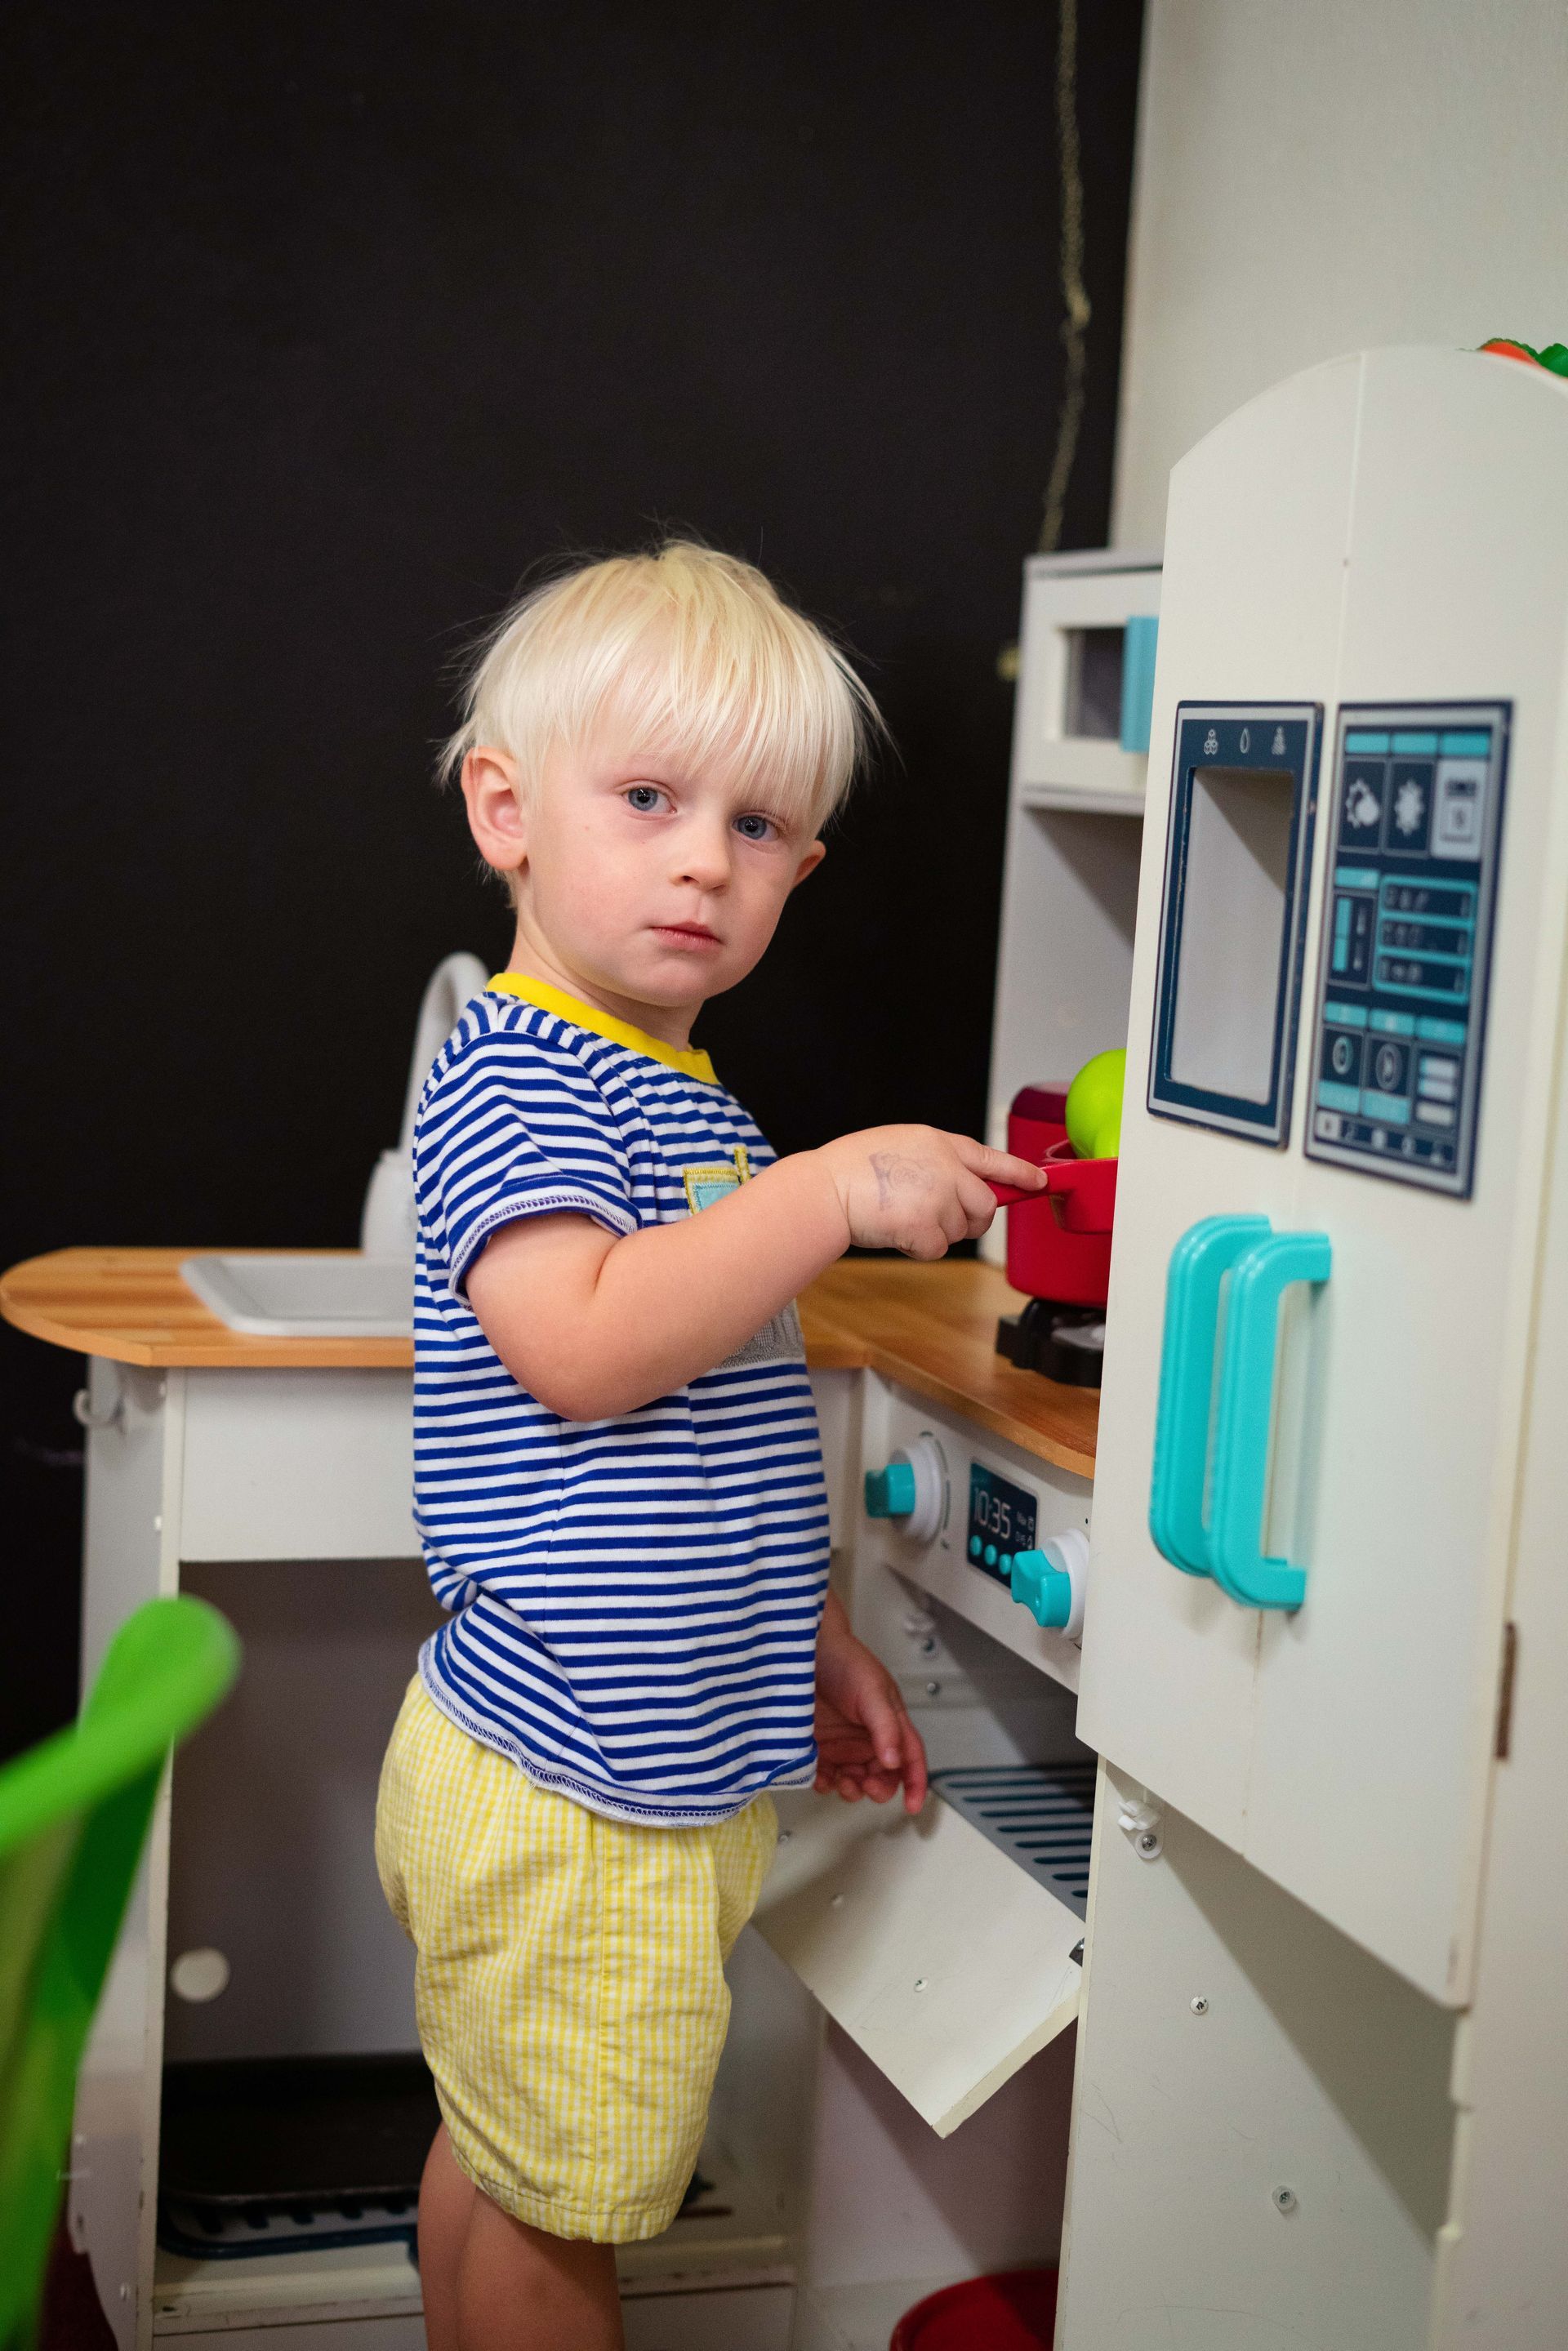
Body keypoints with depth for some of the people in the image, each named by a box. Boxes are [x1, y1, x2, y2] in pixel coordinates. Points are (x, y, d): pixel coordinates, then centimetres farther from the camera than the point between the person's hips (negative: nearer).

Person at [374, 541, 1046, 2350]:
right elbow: (584, 1347, -32)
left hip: (660, 1771, 9)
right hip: (563, 1791, -9)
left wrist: (813, 1650, 22)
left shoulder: (680, 1103, 15)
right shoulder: (515, 1075, -15)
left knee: (508, 2172, 21)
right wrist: (841, 1188, -28)